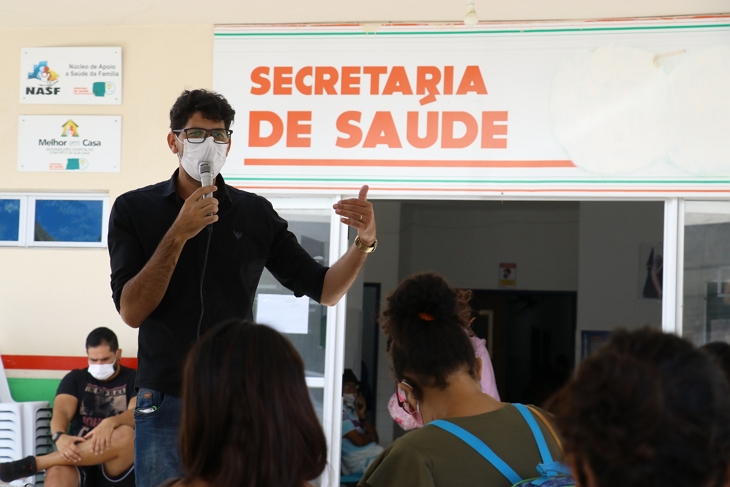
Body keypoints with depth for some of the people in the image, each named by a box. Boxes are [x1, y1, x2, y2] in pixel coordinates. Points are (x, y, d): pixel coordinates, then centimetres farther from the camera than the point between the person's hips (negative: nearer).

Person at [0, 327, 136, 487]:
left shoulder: (133, 379, 9)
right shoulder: (76, 378, 15)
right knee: (57, 472, -36)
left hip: (118, 467, -1)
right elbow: (61, 412, -2)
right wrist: (59, 436, -27)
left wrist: (111, 422, -34)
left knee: (126, 435, -36)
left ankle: (34, 463, -30)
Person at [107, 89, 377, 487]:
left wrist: (363, 243, -11)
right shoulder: (135, 209, 0)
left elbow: (324, 290, 7)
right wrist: (179, 234, -19)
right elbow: (131, 312, -10)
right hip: (165, 405, -1)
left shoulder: (256, 213, 5)